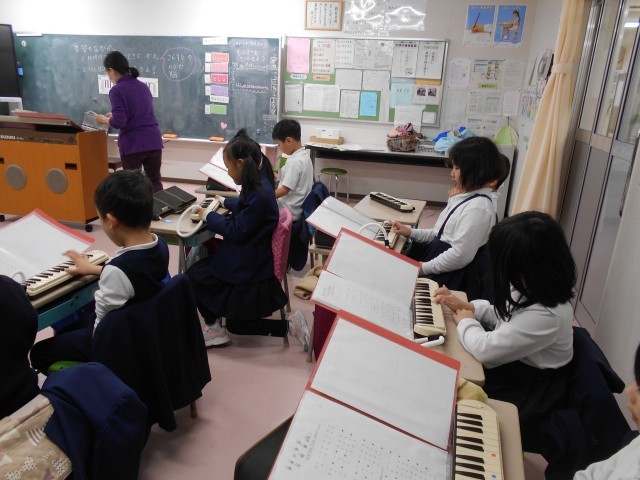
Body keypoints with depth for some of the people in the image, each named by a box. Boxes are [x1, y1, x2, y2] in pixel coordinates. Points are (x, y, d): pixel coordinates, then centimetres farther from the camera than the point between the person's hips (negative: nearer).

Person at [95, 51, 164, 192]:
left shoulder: (116, 90, -10)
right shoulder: (143, 86, 12)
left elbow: (119, 122, -17)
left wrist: (104, 119, 3)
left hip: (132, 145, -5)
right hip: (153, 141, 5)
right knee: (155, 181, 14)